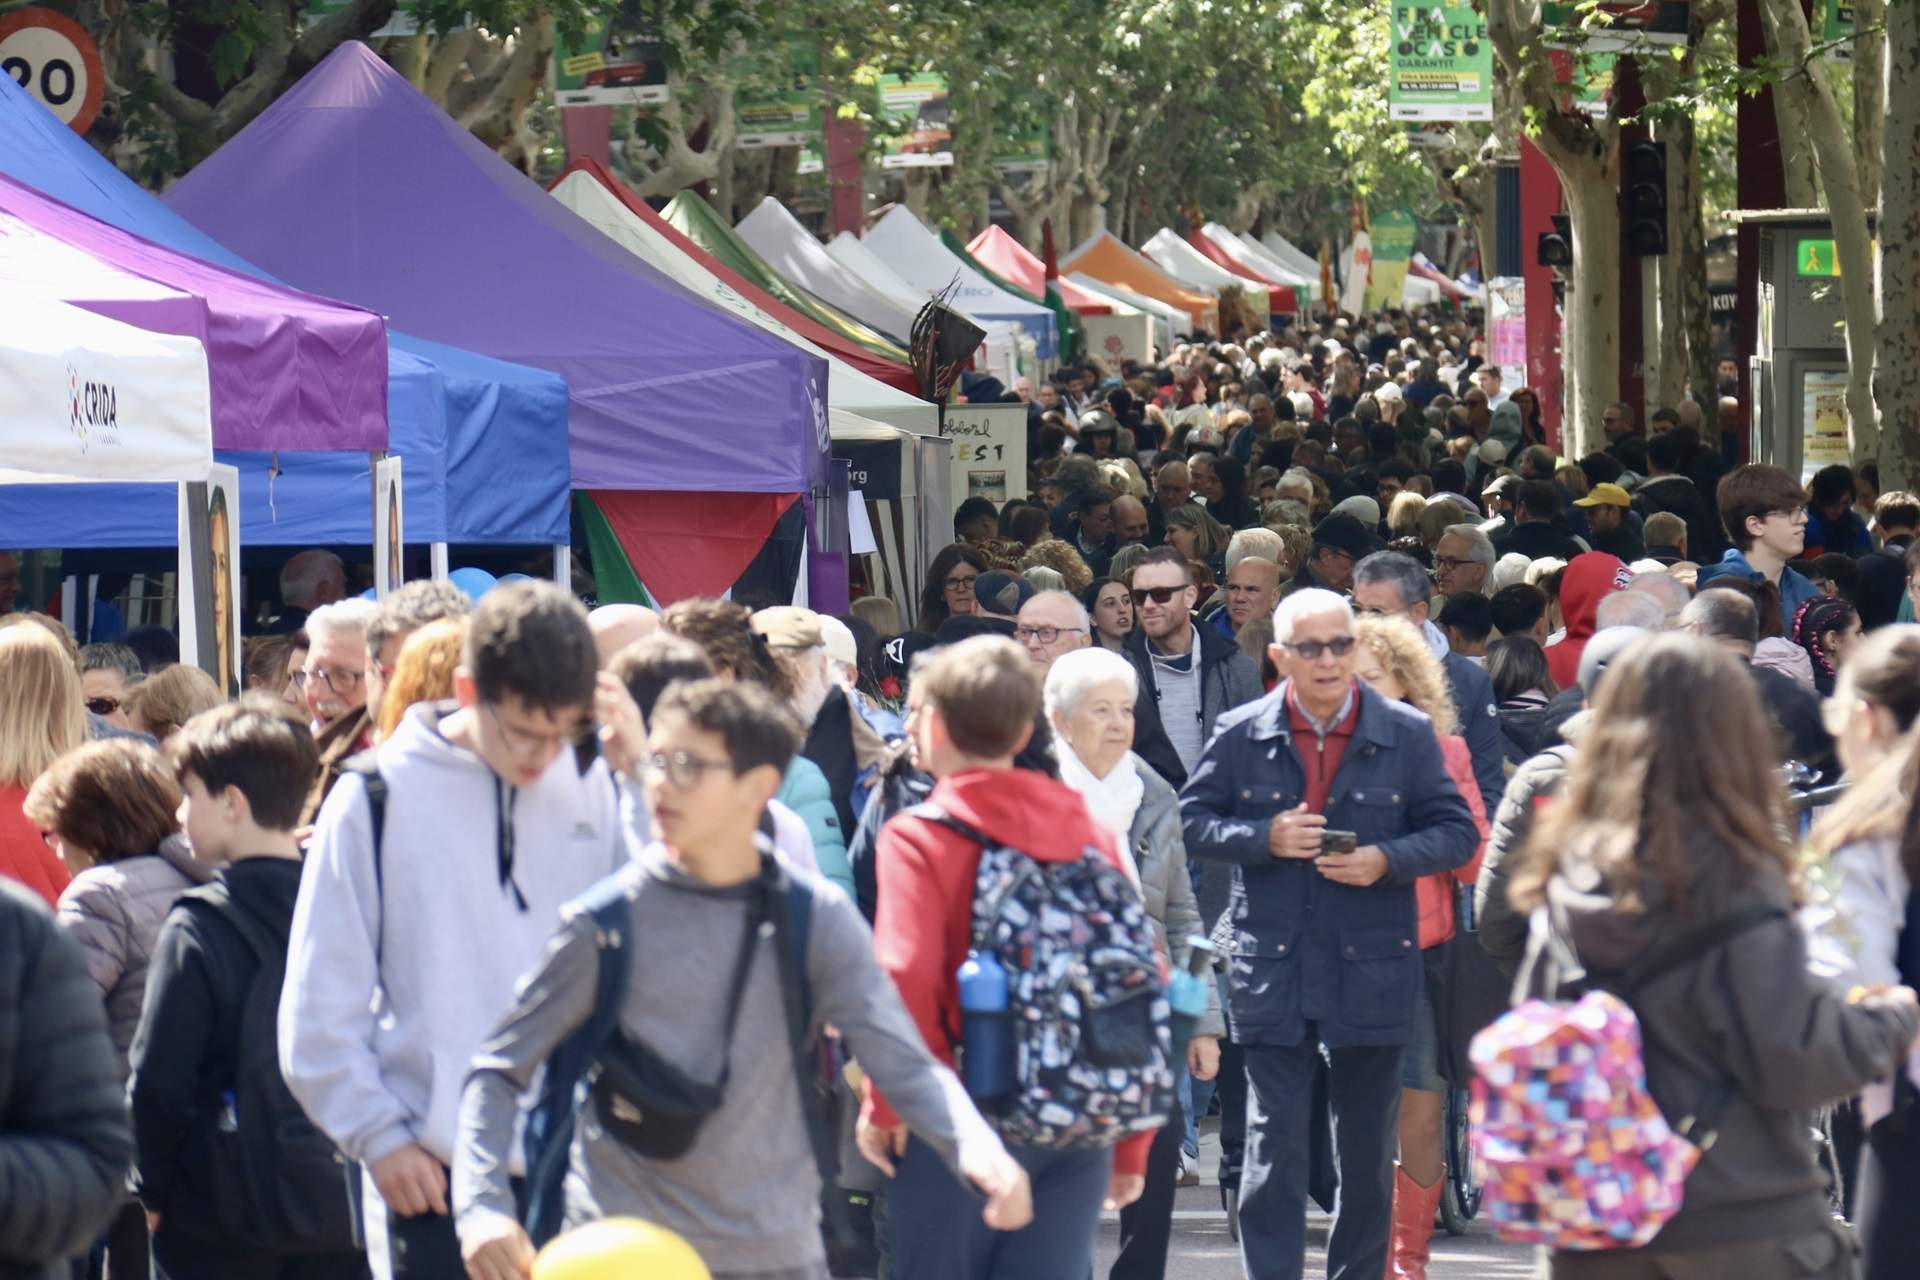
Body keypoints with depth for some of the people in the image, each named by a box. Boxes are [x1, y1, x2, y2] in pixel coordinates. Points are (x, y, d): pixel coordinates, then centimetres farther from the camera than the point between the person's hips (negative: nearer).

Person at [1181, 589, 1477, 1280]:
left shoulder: (1408, 735, 1)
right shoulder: (1242, 735, 2)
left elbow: (1456, 832, 3)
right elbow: (1193, 821, 5)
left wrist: (1386, 859, -14)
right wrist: (1264, 838, -13)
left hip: (1373, 970, 1)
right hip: (1272, 967, -1)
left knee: (1369, 1148, 10)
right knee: (1274, 1145, -2)